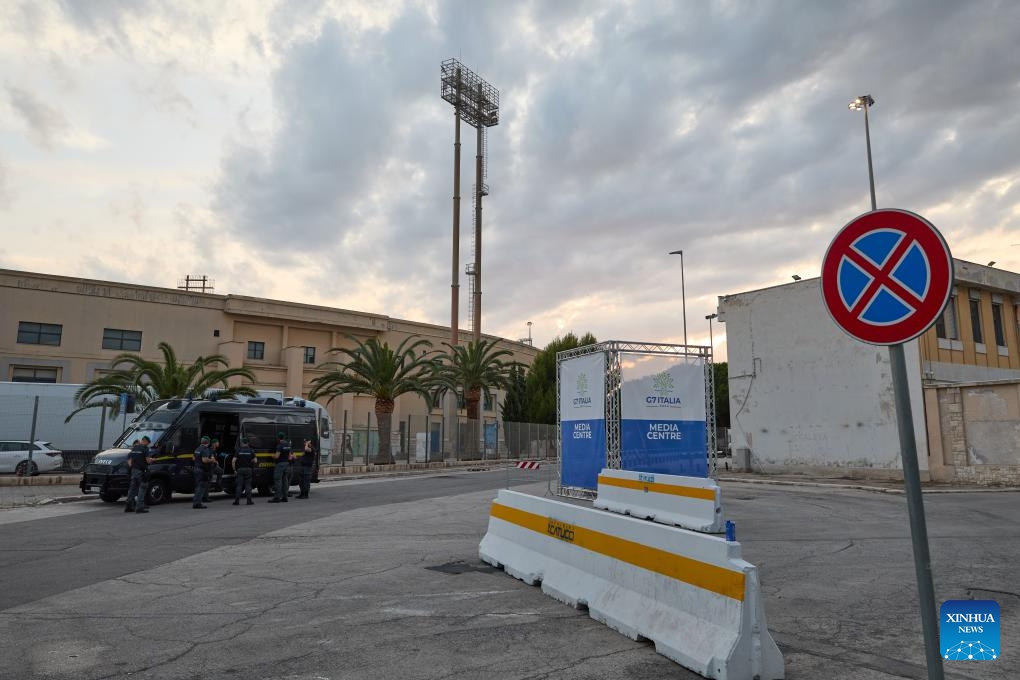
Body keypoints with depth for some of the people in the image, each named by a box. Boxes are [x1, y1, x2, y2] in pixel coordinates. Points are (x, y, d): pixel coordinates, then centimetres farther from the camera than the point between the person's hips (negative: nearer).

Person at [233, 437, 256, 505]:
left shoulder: (238, 450, 0)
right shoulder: (251, 450, 1)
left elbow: (234, 461, -8)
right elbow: (254, 461, -2)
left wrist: (234, 470, 0)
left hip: (240, 469, 0)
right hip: (248, 469, 0)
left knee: (239, 485, 4)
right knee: (248, 485, 3)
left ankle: (237, 501, 3)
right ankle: (249, 501, 1)